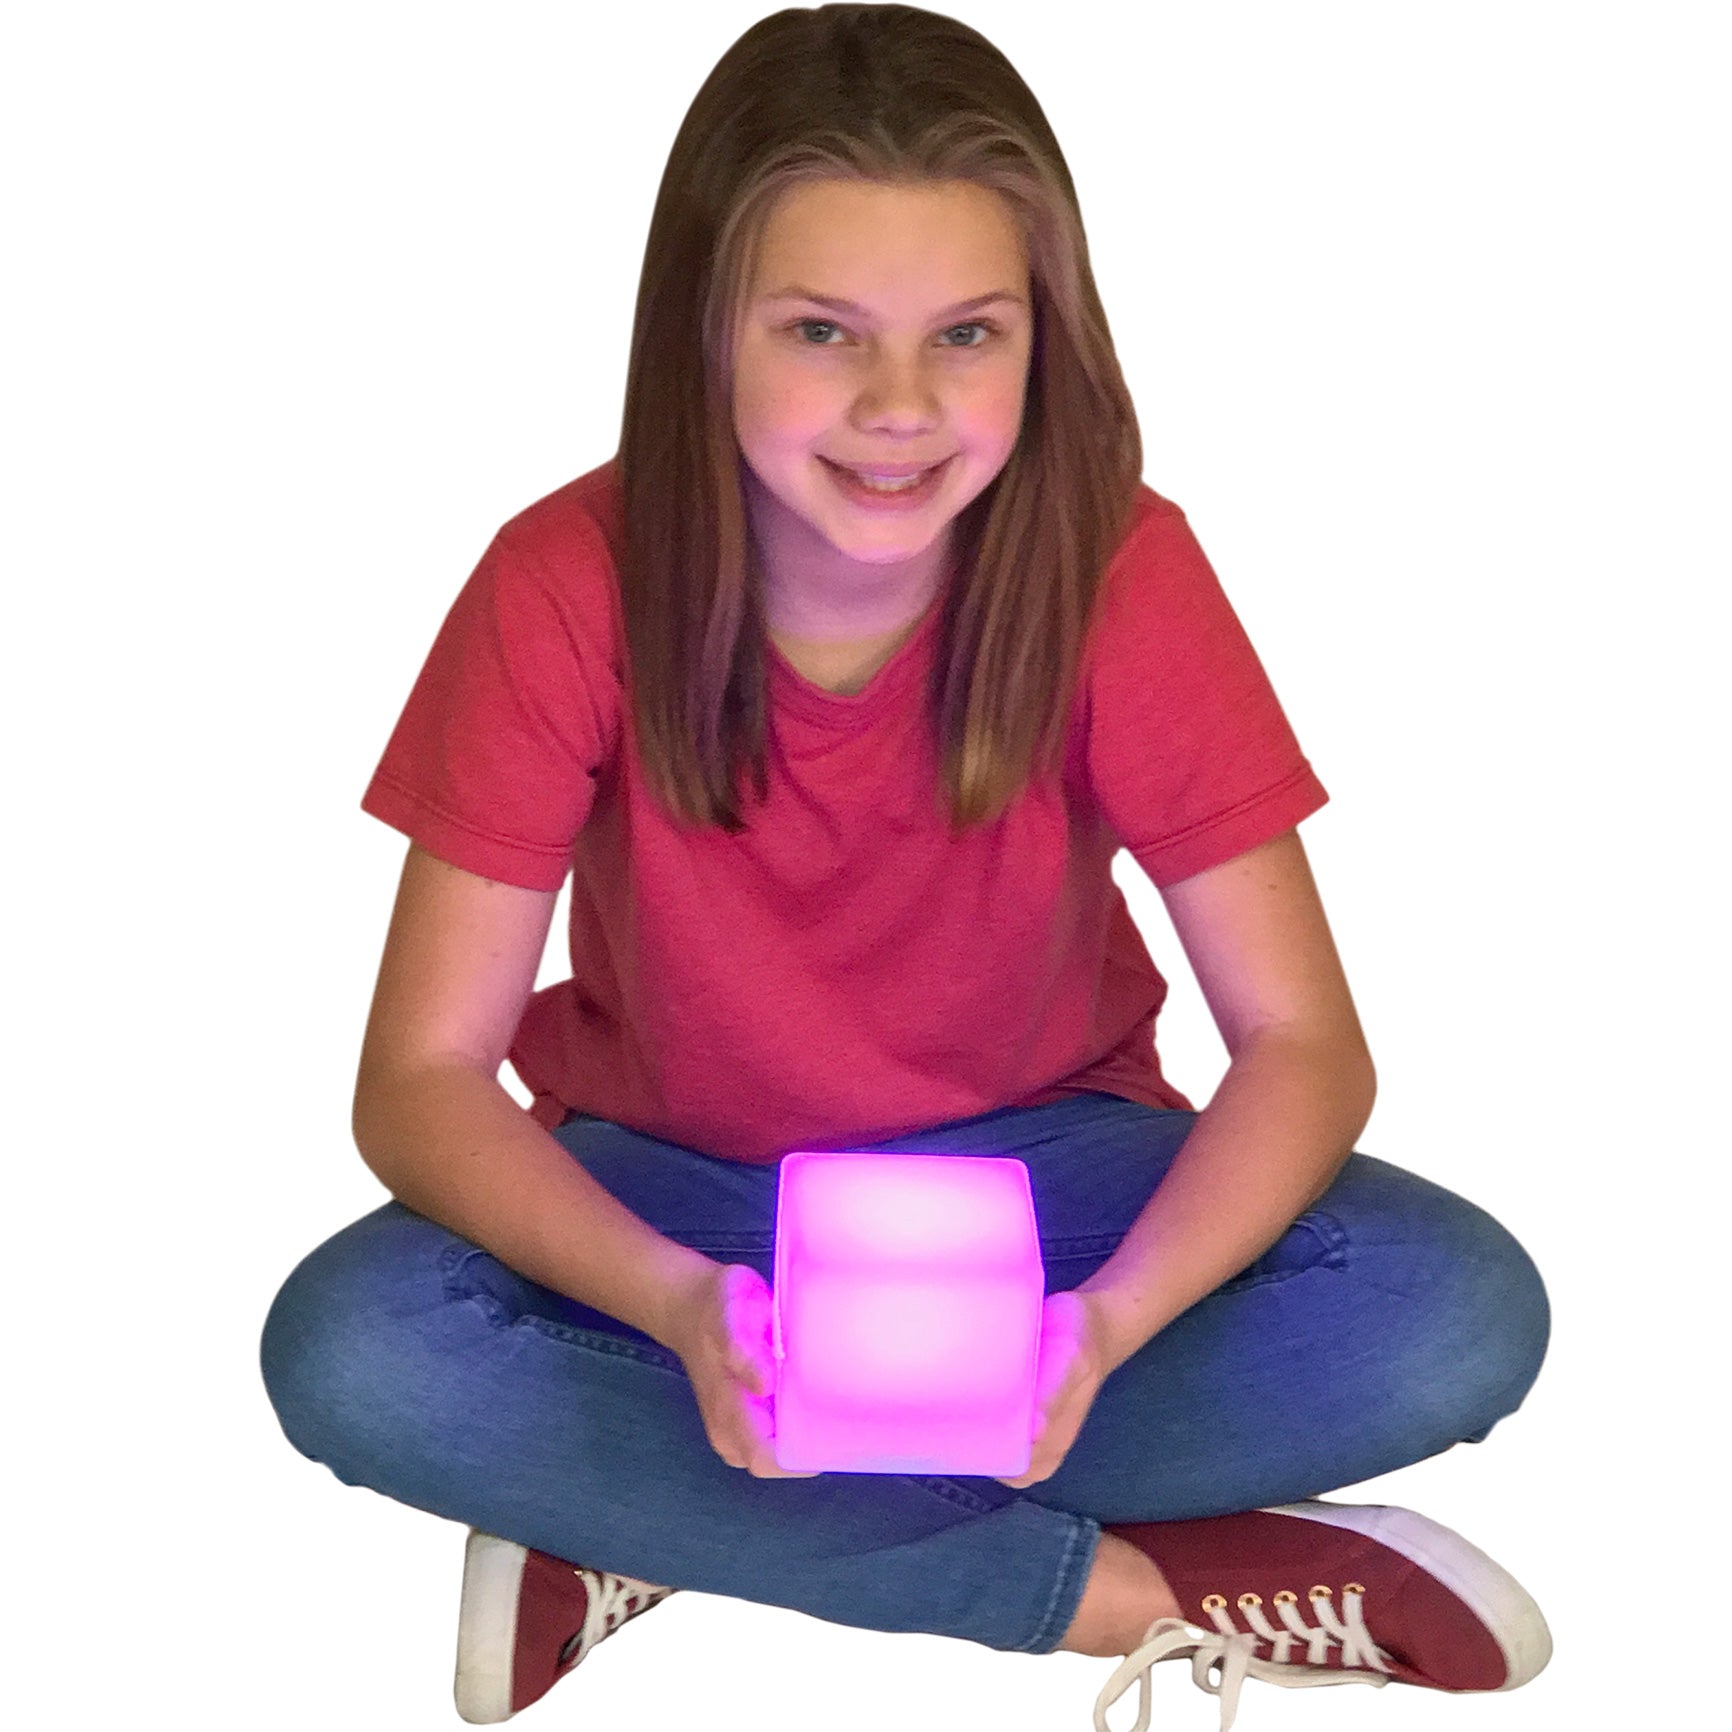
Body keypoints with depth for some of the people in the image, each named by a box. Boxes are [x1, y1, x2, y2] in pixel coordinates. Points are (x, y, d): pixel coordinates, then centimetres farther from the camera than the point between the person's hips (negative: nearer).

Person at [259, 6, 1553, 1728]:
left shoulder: (1120, 571, -19)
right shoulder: (568, 585, -20)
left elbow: (1302, 1041, -16)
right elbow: (422, 1080, -19)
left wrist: (1112, 1317, -35)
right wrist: (674, 1304, -37)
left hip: (1032, 1164, 1)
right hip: (673, 1189, 0)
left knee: (1462, 1313, -24)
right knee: (347, 1349, -30)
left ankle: (642, 1515, -21)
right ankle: (1120, 1587, -22)